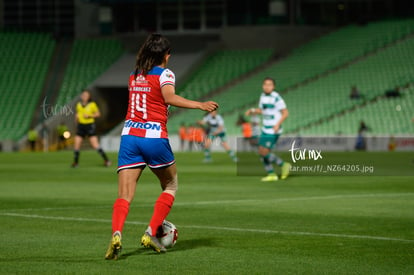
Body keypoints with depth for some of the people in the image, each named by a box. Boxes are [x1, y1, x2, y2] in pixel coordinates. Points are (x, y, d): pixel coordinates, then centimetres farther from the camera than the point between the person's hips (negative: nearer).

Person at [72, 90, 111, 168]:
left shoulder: (92, 104, -6)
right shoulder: (79, 105, 7)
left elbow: (98, 114, -1)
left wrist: (89, 115, -15)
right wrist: (77, 117, 0)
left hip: (90, 126, -4)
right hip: (81, 126, 4)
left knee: (95, 145, -10)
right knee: (76, 145, -2)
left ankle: (106, 160, -1)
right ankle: (75, 162, 14)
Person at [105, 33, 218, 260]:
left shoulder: (134, 76, 17)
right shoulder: (164, 74, 0)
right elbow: (169, 97, -18)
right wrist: (200, 105, -21)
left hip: (129, 136, 4)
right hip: (154, 137, -4)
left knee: (124, 195, -4)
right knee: (170, 186, 18)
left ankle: (116, 234, -30)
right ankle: (151, 233, 6)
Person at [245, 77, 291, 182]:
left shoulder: (276, 98, -16)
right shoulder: (263, 96, 9)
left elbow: (285, 112, -14)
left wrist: (278, 124, -25)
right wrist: (252, 111, 4)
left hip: (273, 131, -8)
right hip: (265, 129, 8)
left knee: (264, 152, -11)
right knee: (262, 152, 8)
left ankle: (283, 165, 5)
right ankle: (271, 174, 18)